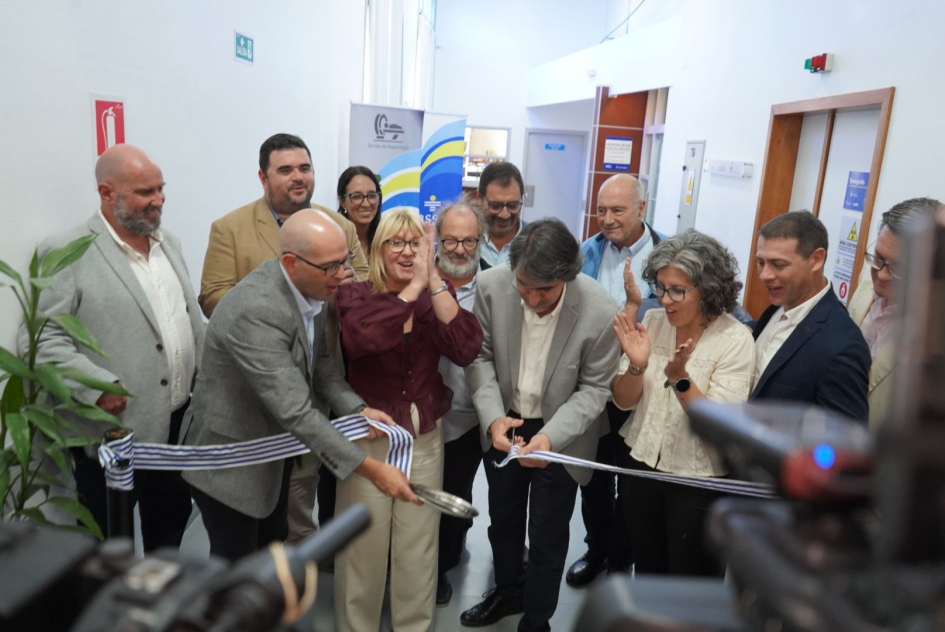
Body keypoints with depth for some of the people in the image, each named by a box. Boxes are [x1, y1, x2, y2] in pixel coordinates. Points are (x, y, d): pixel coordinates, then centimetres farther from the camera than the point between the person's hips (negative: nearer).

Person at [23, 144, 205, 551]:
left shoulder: (168, 244, 10)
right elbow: (40, 339, -13)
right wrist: (97, 386, -23)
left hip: (178, 421, 6)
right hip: (113, 431, -6)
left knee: (173, 518, 21)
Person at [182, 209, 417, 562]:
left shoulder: (311, 286, -10)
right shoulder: (255, 311, -35)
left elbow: (318, 359, 2)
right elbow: (295, 411, -37)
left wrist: (357, 410, -15)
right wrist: (371, 470, -35)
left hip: (273, 448, 8)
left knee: (273, 544, 24)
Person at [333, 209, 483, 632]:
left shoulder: (436, 297, 2)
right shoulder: (354, 295, -6)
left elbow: (465, 349, -17)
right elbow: (358, 338, -29)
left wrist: (434, 280, -19)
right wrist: (413, 287, -24)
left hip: (425, 437, 3)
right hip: (367, 436, -2)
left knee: (419, 547, 14)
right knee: (363, 547, 9)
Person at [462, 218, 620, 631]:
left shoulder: (601, 311, -27)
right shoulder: (491, 285, -20)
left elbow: (595, 387, -16)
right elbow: (480, 356, -9)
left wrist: (551, 436, -30)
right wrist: (492, 417, -23)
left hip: (562, 436, -3)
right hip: (504, 425, 3)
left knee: (547, 537, 15)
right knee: (503, 520, 25)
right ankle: (507, 591, 54)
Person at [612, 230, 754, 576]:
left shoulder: (735, 339, -17)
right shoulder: (652, 321, -5)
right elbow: (624, 401, -3)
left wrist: (679, 378, -34)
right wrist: (637, 365, -23)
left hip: (697, 482, -4)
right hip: (642, 466, 4)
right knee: (647, 566, 23)